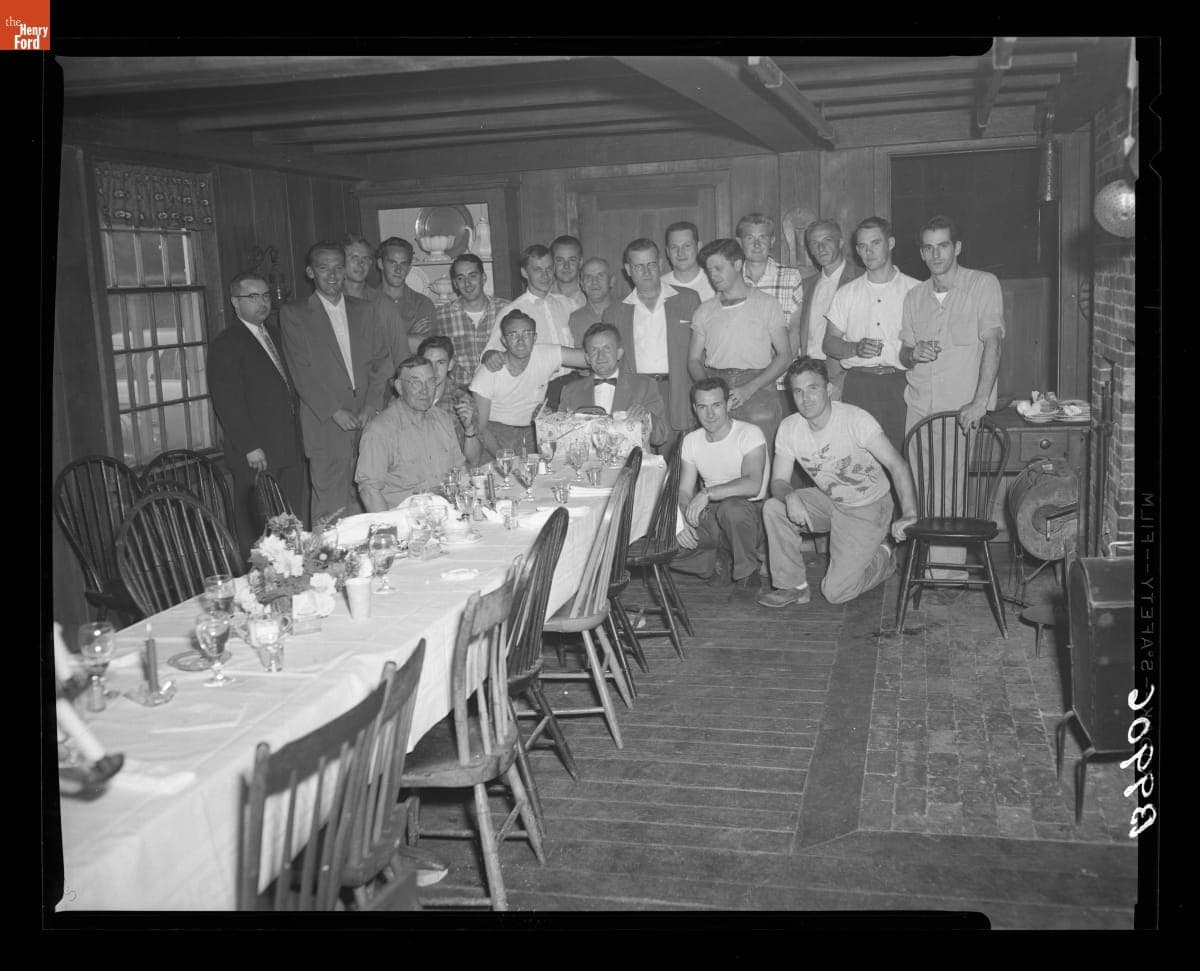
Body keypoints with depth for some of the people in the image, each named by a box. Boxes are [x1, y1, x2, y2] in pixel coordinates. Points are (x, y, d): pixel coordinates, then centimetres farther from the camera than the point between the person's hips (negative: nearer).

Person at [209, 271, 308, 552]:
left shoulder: (273, 338, 19)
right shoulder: (225, 345, -7)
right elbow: (227, 402, -12)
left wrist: (299, 441, 14)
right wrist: (250, 447, -17)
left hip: (290, 451, 7)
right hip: (257, 455, -7)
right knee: (256, 530, -3)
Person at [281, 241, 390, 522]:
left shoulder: (362, 309, 17)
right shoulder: (293, 314, 4)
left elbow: (380, 360, 11)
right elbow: (301, 371, -4)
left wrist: (371, 406, -3)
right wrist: (335, 412, -12)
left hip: (367, 421, 3)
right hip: (325, 423, -3)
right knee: (330, 507, -6)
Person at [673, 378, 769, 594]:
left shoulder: (749, 434, -12)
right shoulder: (690, 441, 6)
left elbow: (753, 485, -27)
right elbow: (684, 491, 3)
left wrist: (707, 493, -34)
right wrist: (682, 520, -18)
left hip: (749, 513, -4)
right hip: (709, 516, 5)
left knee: (731, 507, -40)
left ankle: (747, 570, -13)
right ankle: (719, 562, 4)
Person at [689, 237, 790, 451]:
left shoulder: (767, 304, 9)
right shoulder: (705, 311, 17)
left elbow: (784, 356, 4)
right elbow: (694, 359, 16)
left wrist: (749, 389, -9)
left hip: (757, 386, -2)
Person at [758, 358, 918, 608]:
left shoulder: (854, 419, -26)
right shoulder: (789, 428, -11)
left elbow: (896, 465, -30)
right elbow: (778, 481, -10)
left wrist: (909, 516, -43)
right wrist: (790, 496, -36)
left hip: (867, 508, -5)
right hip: (828, 501, 5)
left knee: (835, 592, -12)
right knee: (772, 508, -20)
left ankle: (884, 556, 19)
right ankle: (794, 586, -4)